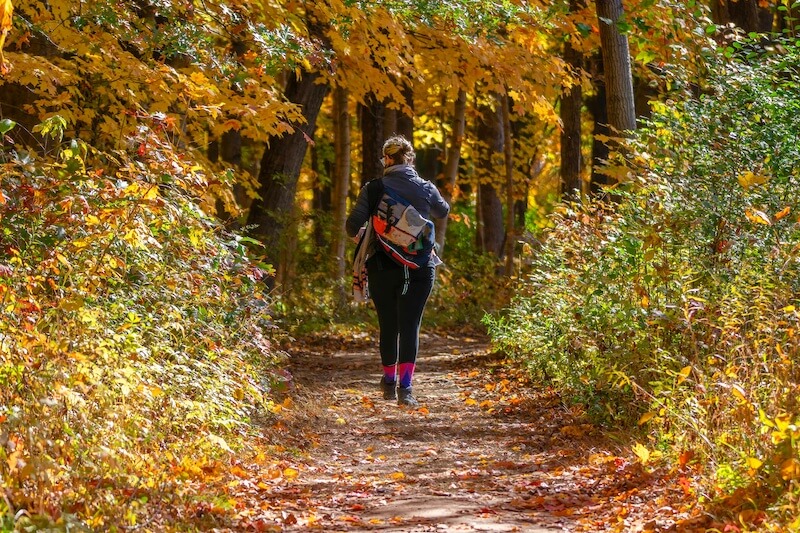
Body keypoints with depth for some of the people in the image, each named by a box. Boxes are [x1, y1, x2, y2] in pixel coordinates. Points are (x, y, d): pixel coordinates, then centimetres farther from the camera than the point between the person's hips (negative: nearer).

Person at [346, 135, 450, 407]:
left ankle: (389, 382, 28)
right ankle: (405, 387, -14)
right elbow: (443, 211, 21)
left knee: (388, 326, 14)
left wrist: (360, 235, 16)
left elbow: (353, 226, -7)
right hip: (419, 268, 0)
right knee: (410, 326, -2)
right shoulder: (425, 188, 0)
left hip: (382, 266, 0)